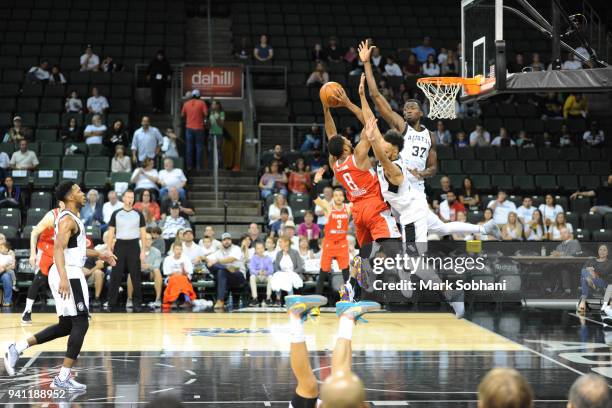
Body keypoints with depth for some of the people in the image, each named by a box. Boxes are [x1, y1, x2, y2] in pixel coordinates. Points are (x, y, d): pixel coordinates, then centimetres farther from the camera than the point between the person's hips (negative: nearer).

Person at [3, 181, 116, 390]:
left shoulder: (71, 218, 17)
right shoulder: (68, 219, -14)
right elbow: (58, 249, -27)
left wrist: (99, 254, 30)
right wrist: (63, 278, -39)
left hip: (67, 275, 10)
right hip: (69, 275, -10)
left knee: (66, 326, 14)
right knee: (81, 323, -8)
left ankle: (17, 348, 14)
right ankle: (63, 377, -8)